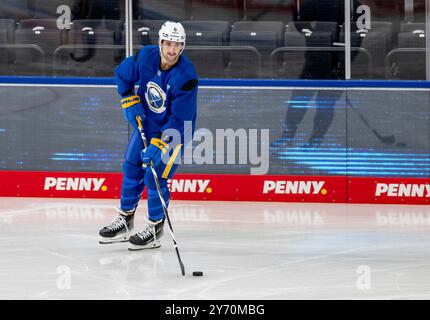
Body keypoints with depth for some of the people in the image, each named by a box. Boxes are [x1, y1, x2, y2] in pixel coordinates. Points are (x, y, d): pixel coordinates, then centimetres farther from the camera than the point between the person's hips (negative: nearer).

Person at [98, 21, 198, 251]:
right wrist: (130, 102, -5)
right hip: (146, 122, 6)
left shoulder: (186, 76, -30)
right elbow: (122, 74, 5)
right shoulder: (145, 57, -16)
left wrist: (158, 144, -31)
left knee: (155, 177, -10)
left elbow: (180, 119, -28)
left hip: (174, 130, -6)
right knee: (131, 169, 11)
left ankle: (155, 229, 6)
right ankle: (124, 221, 27)